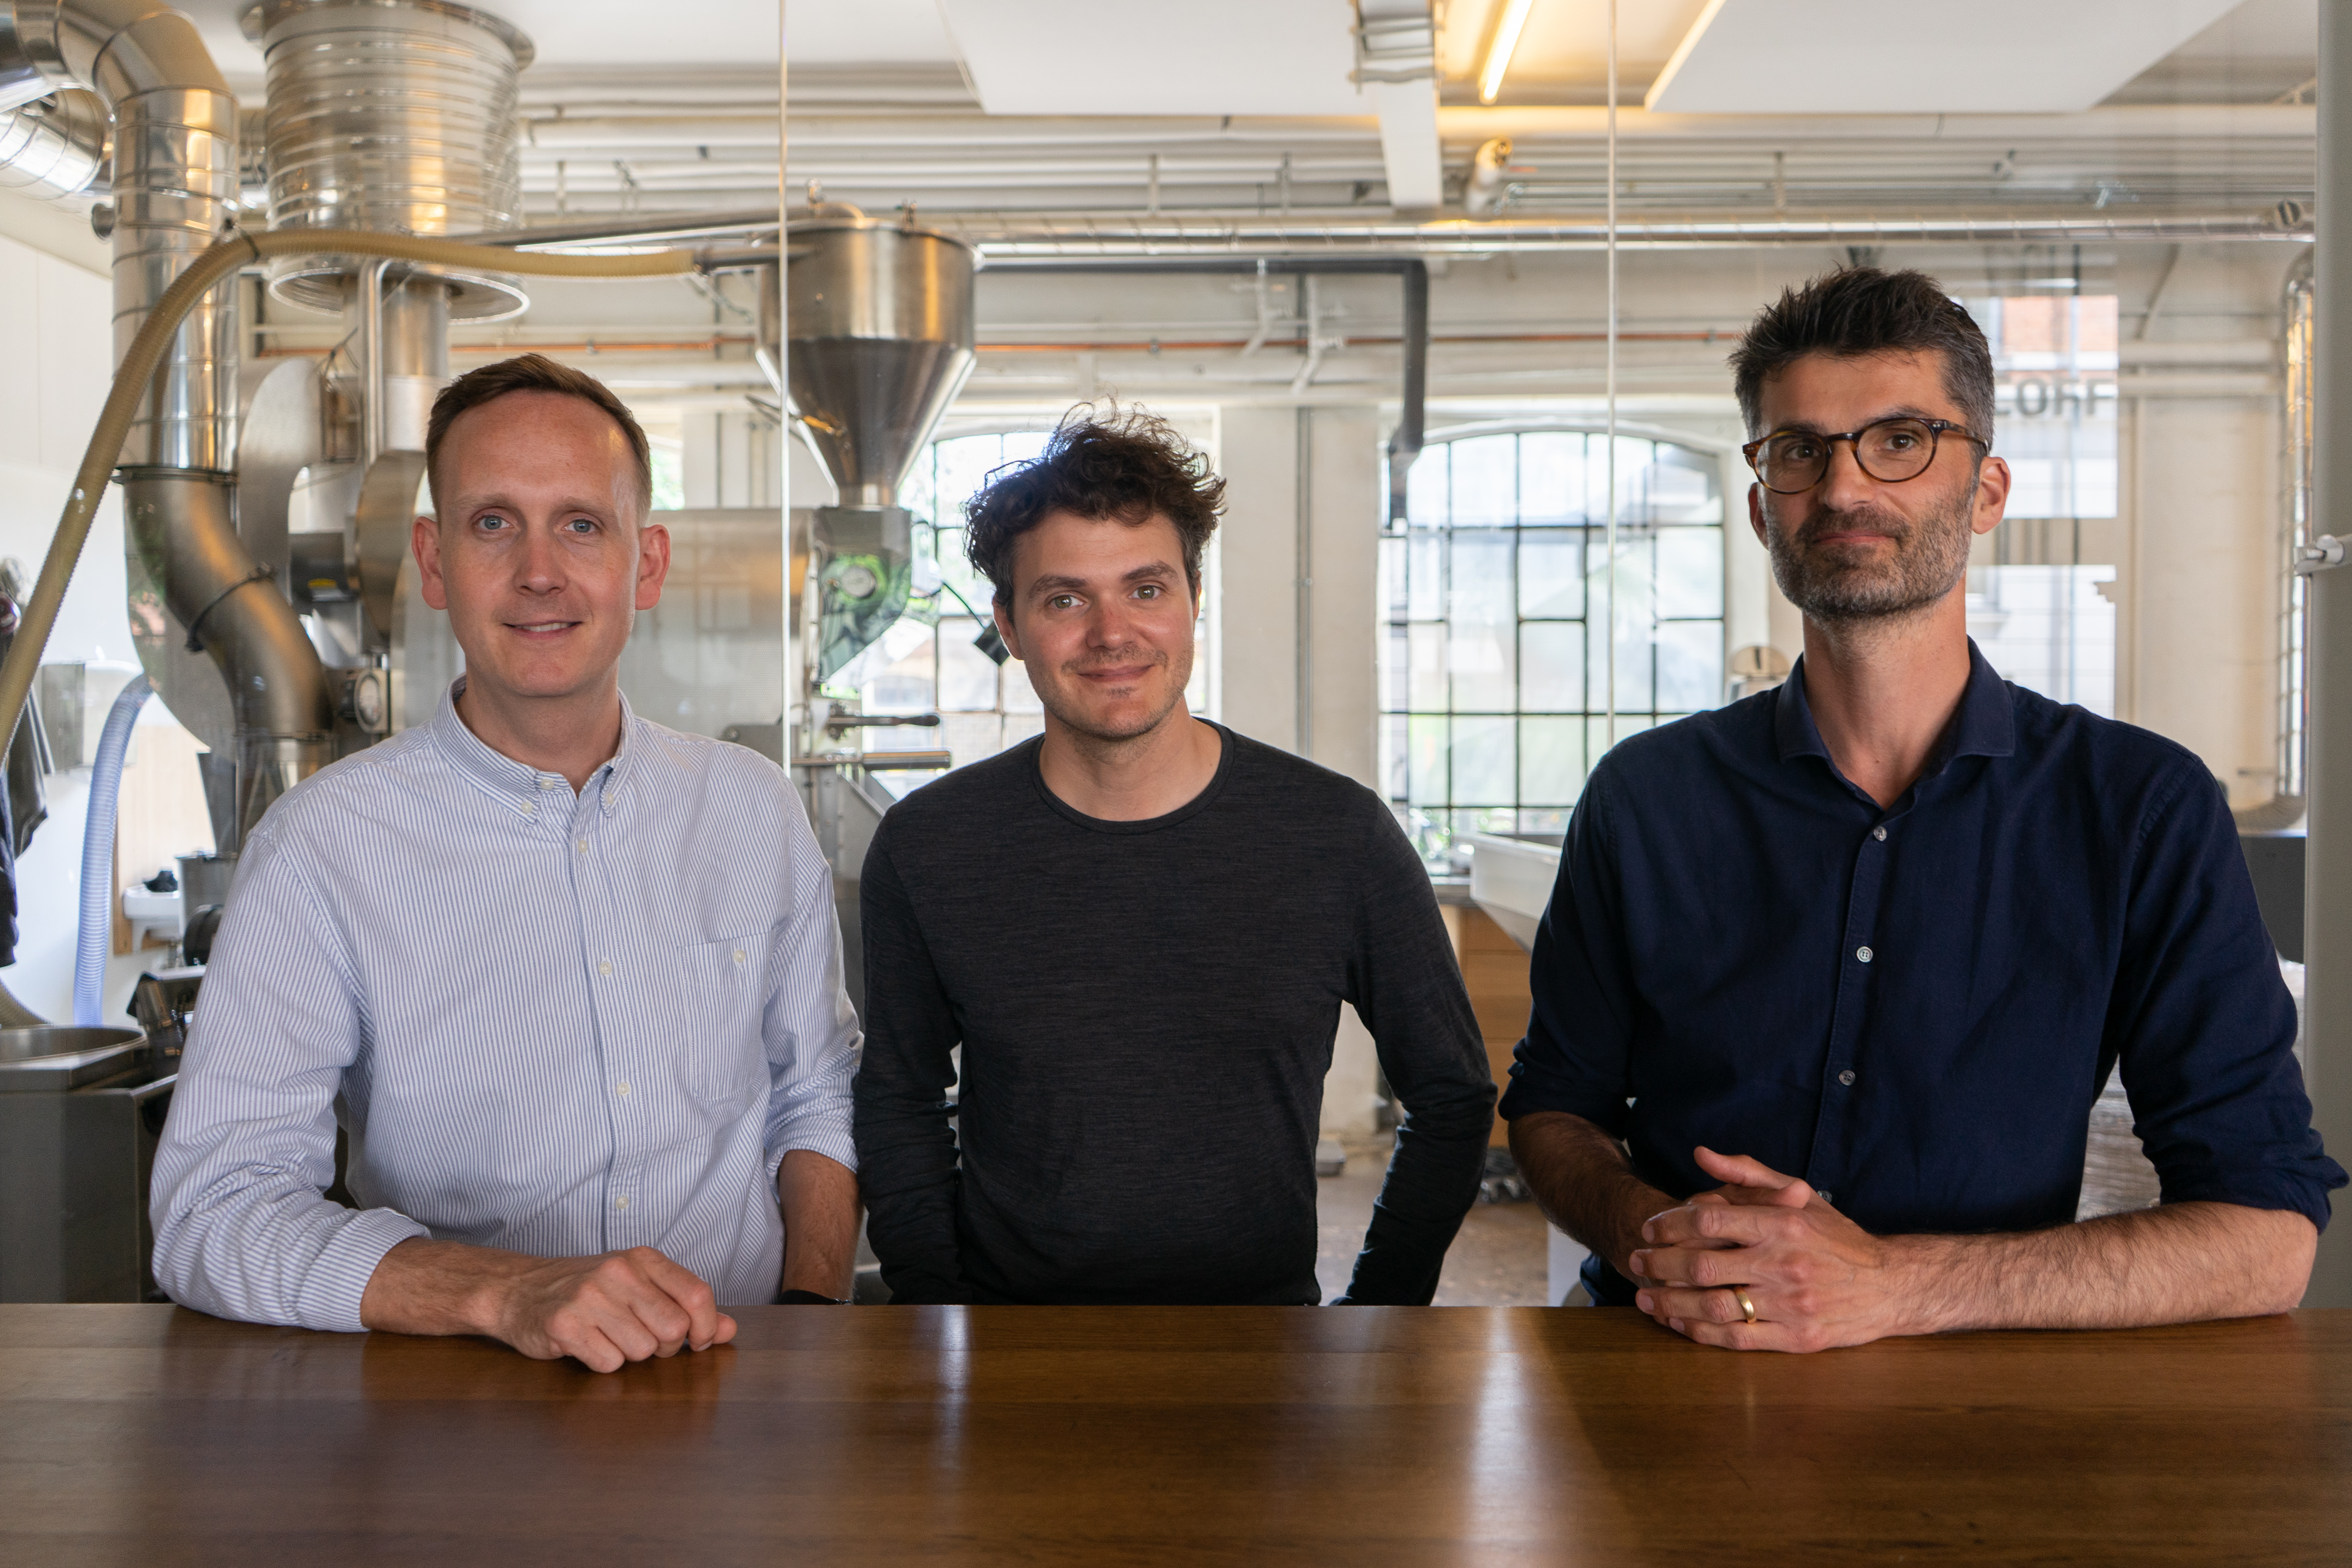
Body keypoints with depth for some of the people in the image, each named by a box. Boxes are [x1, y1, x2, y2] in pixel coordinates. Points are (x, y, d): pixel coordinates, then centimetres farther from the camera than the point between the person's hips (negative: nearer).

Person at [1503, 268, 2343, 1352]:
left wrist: (1888, 1286, -18)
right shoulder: (1645, 798, 3)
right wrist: (1646, 1231, -12)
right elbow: (1554, 1102, 11)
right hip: (1670, 1382, 2)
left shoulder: (2142, 808, -2)